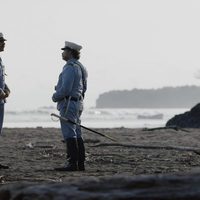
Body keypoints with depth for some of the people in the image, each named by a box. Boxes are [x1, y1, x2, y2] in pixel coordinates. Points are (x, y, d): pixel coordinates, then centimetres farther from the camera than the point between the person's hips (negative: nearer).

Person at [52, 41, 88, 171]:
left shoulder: (70, 68, -15)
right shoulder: (80, 67, 17)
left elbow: (65, 88, -22)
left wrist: (55, 97, -4)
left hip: (68, 104, -10)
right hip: (78, 103, 10)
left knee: (69, 134, -11)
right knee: (77, 134, 10)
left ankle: (73, 163, -14)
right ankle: (80, 164, 10)